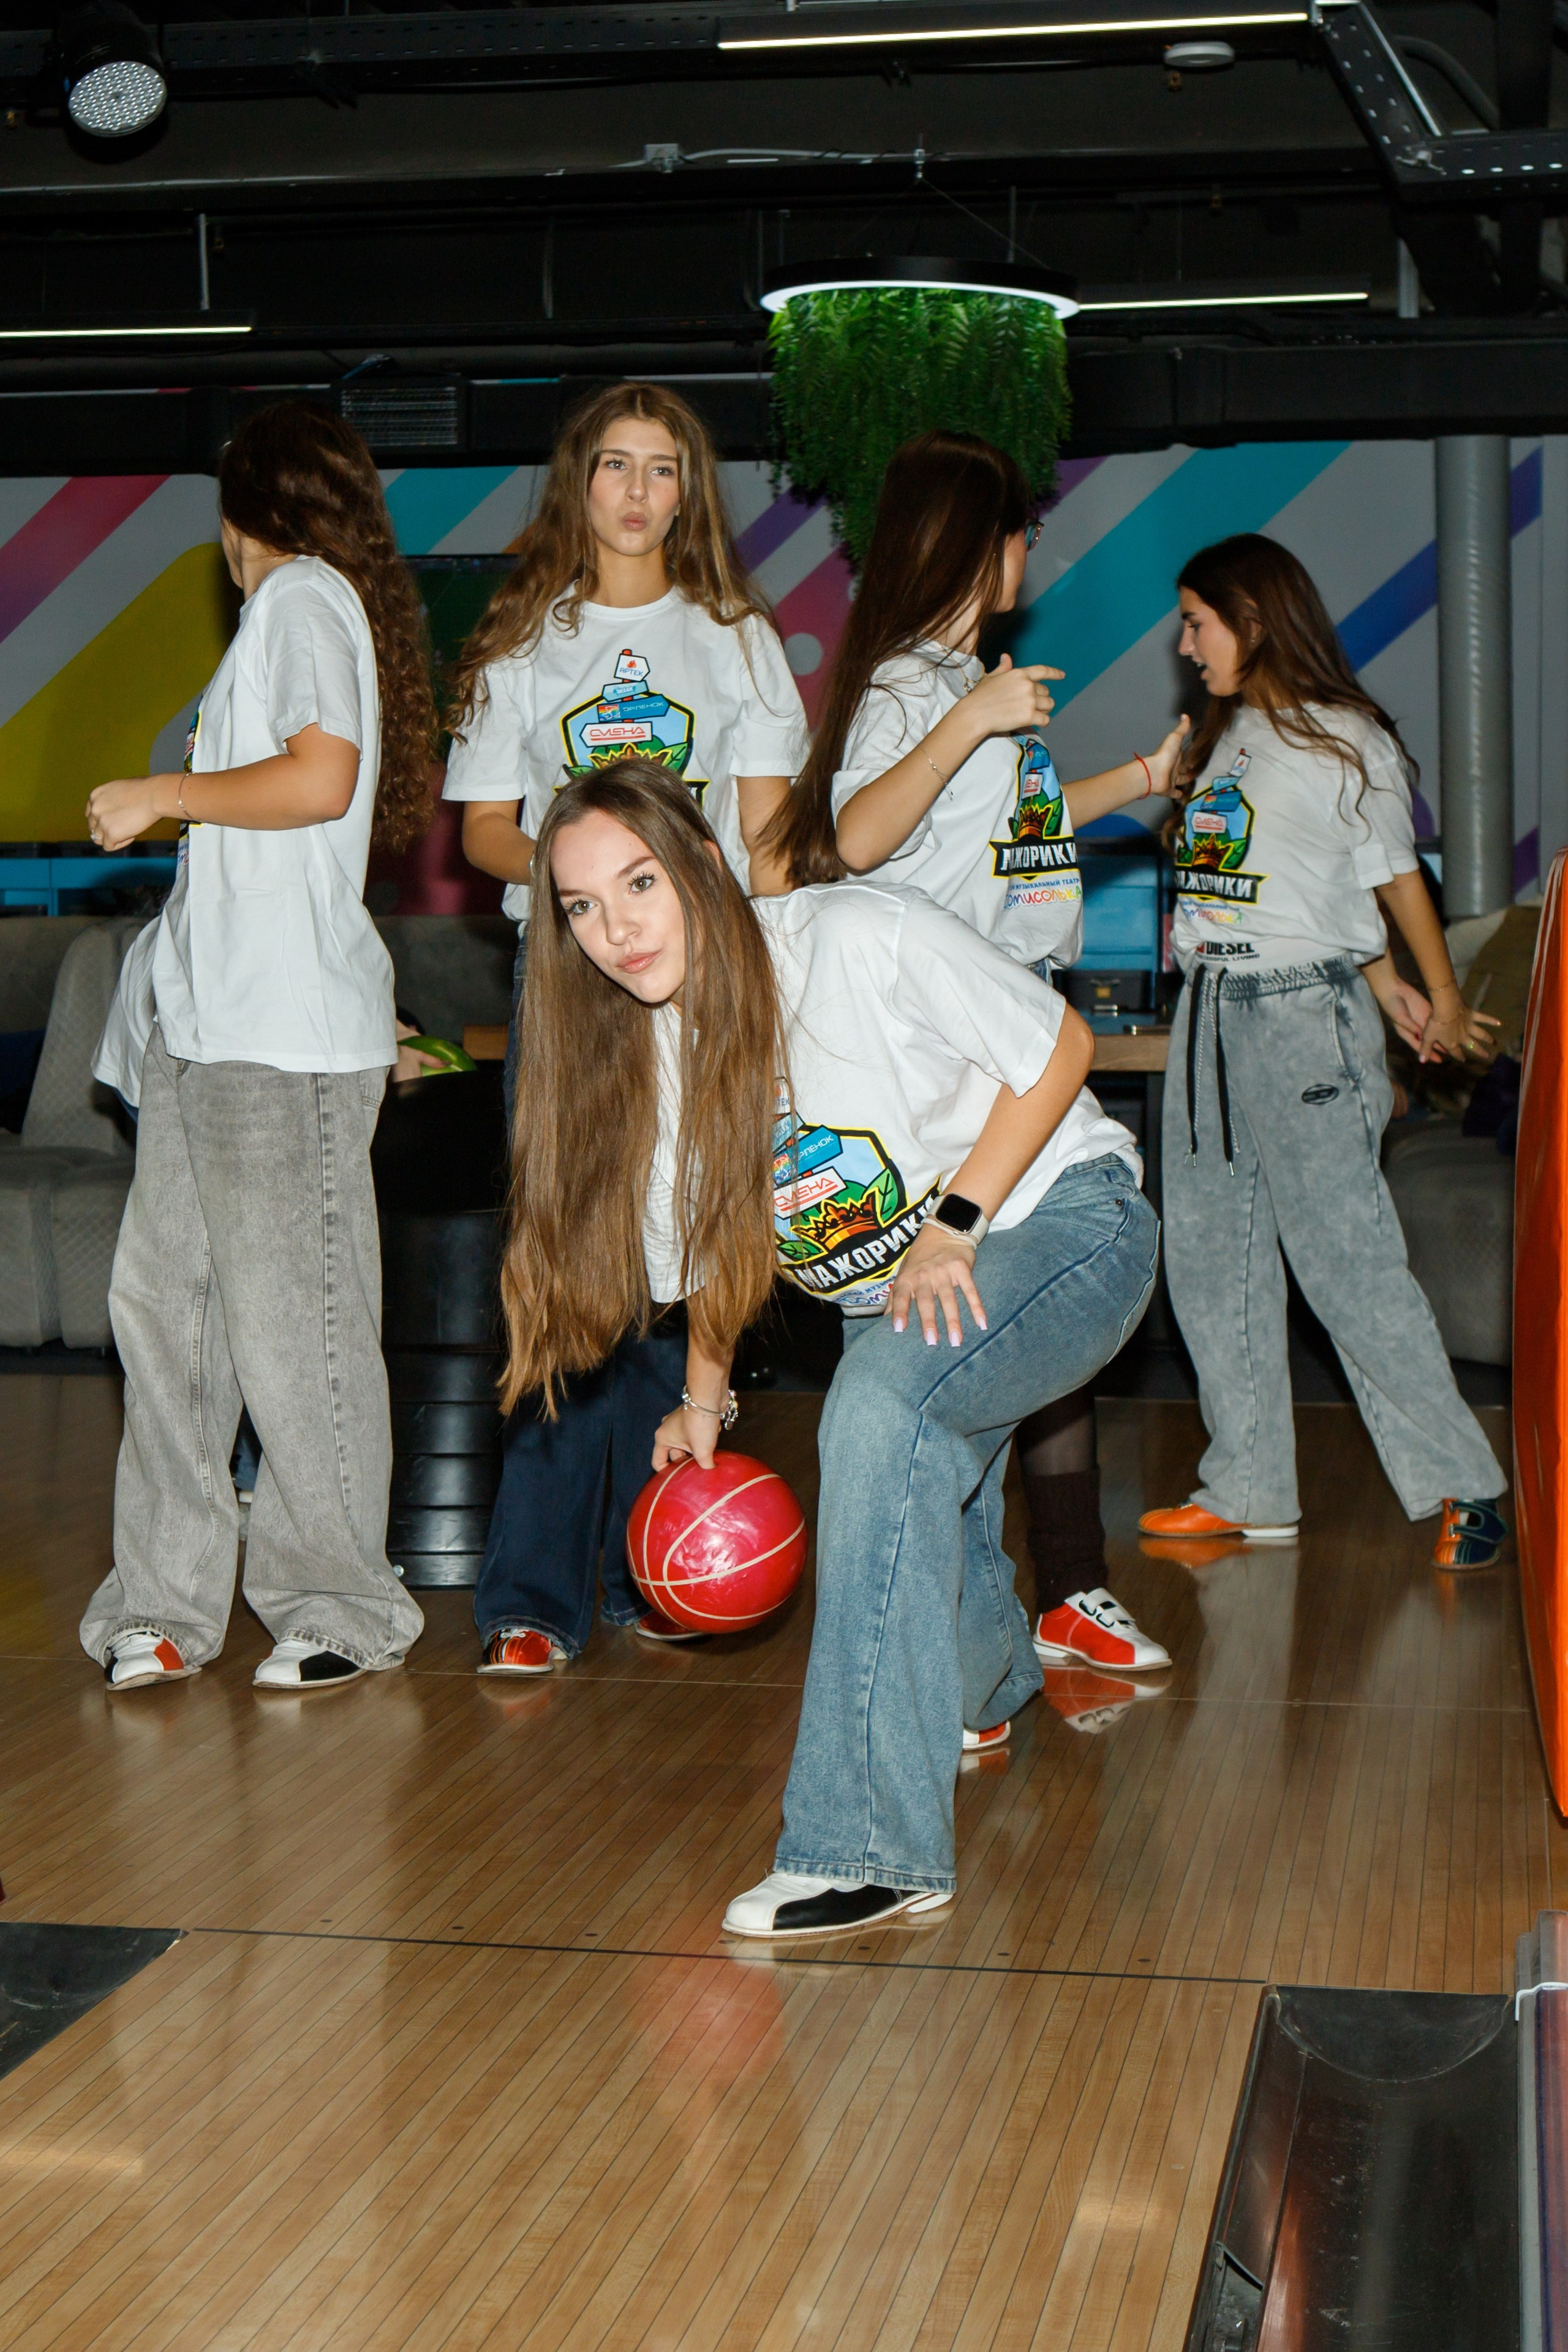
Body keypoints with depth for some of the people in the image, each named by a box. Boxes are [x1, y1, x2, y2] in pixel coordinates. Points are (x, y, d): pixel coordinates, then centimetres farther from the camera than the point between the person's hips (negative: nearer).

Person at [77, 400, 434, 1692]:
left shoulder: (302, 594, -5)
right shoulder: (307, 603, 22)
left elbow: (321, 778, -18)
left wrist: (162, 796, -8)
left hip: (286, 1028, -9)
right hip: (208, 1017, 9)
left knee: (290, 1325, -4)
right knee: (160, 1296, 5)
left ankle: (343, 1610, 7)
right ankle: (166, 1604, 8)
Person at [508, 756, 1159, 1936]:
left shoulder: (861, 937, -25)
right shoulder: (636, 1053, -7)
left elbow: (1059, 1046, -15)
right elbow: (708, 1243, 10)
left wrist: (957, 1222, -21)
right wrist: (706, 1397, 3)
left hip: (1058, 1222, -7)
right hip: (895, 1291, 7)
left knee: (881, 1408, -32)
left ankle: (874, 1842, -30)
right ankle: (989, 1690, 54)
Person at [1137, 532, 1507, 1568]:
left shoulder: (1343, 740, -5)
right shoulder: (1227, 738, 17)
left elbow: (1394, 878, 3)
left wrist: (1443, 1005, 11)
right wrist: (1390, 991, 13)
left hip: (1305, 1015, -8)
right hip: (1210, 1014, 8)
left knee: (1348, 1260, -9)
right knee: (1209, 1260, 7)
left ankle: (1463, 1483, 1)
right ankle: (1250, 1491, 15)